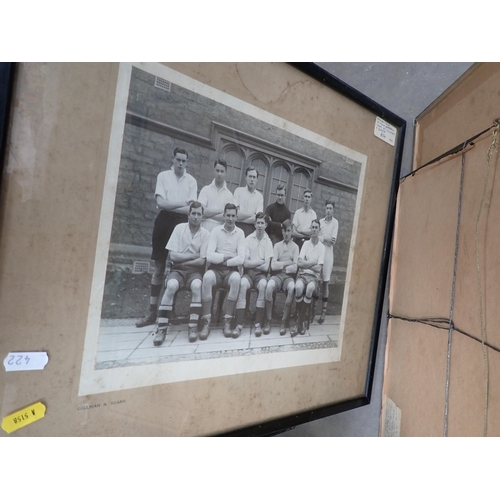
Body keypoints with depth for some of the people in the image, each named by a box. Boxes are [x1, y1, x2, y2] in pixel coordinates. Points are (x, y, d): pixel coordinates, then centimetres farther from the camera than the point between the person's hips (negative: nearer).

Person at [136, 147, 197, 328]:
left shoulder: (191, 181, 6)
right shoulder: (163, 176, 6)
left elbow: (191, 210, -4)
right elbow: (160, 203, -6)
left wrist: (170, 206, -9)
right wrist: (183, 203, -6)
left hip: (182, 223, 0)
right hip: (164, 221, 0)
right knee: (159, 267, 4)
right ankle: (152, 312, 11)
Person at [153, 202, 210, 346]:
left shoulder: (205, 234, -1)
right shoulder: (179, 228, 0)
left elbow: (201, 261, -6)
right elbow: (173, 256, -7)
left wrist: (183, 260, -7)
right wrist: (194, 255, -8)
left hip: (194, 270, 0)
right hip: (178, 269, 0)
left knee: (197, 285, -33)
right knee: (171, 285, -32)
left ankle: (193, 326, -20)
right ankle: (162, 328, -21)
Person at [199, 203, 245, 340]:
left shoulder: (240, 233, 3)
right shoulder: (216, 230, 1)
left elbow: (241, 259, -7)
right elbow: (209, 256, -9)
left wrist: (224, 261, -10)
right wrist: (226, 256, -8)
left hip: (231, 270, 0)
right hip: (216, 269, 0)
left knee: (236, 278, -34)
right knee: (207, 277, -34)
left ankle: (227, 321, -21)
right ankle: (206, 322, -22)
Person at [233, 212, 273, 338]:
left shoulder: (268, 241, 1)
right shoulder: (248, 239, 1)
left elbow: (266, 267, -6)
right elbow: (245, 263, -6)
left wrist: (252, 263, -2)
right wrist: (260, 261, -2)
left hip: (261, 273, 0)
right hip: (248, 272, 0)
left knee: (263, 284, -33)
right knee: (243, 283, -33)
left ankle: (258, 323, -23)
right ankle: (239, 325, -28)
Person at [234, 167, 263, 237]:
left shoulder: (259, 196, 6)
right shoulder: (238, 190, 4)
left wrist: (241, 216, -8)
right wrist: (252, 214, -2)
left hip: (251, 229, 1)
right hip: (238, 227, -1)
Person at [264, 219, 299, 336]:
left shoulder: (295, 247, 9)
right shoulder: (277, 245, 12)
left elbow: (295, 268, -2)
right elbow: (273, 266, -2)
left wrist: (281, 265, -2)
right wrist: (288, 262, -2)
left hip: (289, 276, -1)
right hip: (277, 275, 1)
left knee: (292, 287, -36)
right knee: (269, 286, -34)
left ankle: (284, 321, -23)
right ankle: (268, 320, -21)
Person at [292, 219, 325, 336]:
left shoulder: (322, 247, 5)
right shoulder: (305, 243, 9)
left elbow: (319, 269, -4)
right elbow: (299, 263, -2)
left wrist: (306, 264, -2)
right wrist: (314, 262, -4)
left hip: (313, 277, -1)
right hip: (302, 274, 1)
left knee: (310, 288, -36)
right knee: (299, 287, -35)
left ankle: (299, 322, -22)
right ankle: (300, 321, -16)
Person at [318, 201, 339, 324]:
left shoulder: (335, 222, 2)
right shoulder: (320, 221, 11)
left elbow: (333, 240, -5)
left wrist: (321, 238, -2)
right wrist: (325, 238, -11)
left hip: (327, 253, -2)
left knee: (326, 282, 1)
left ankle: (324, 310, 5)